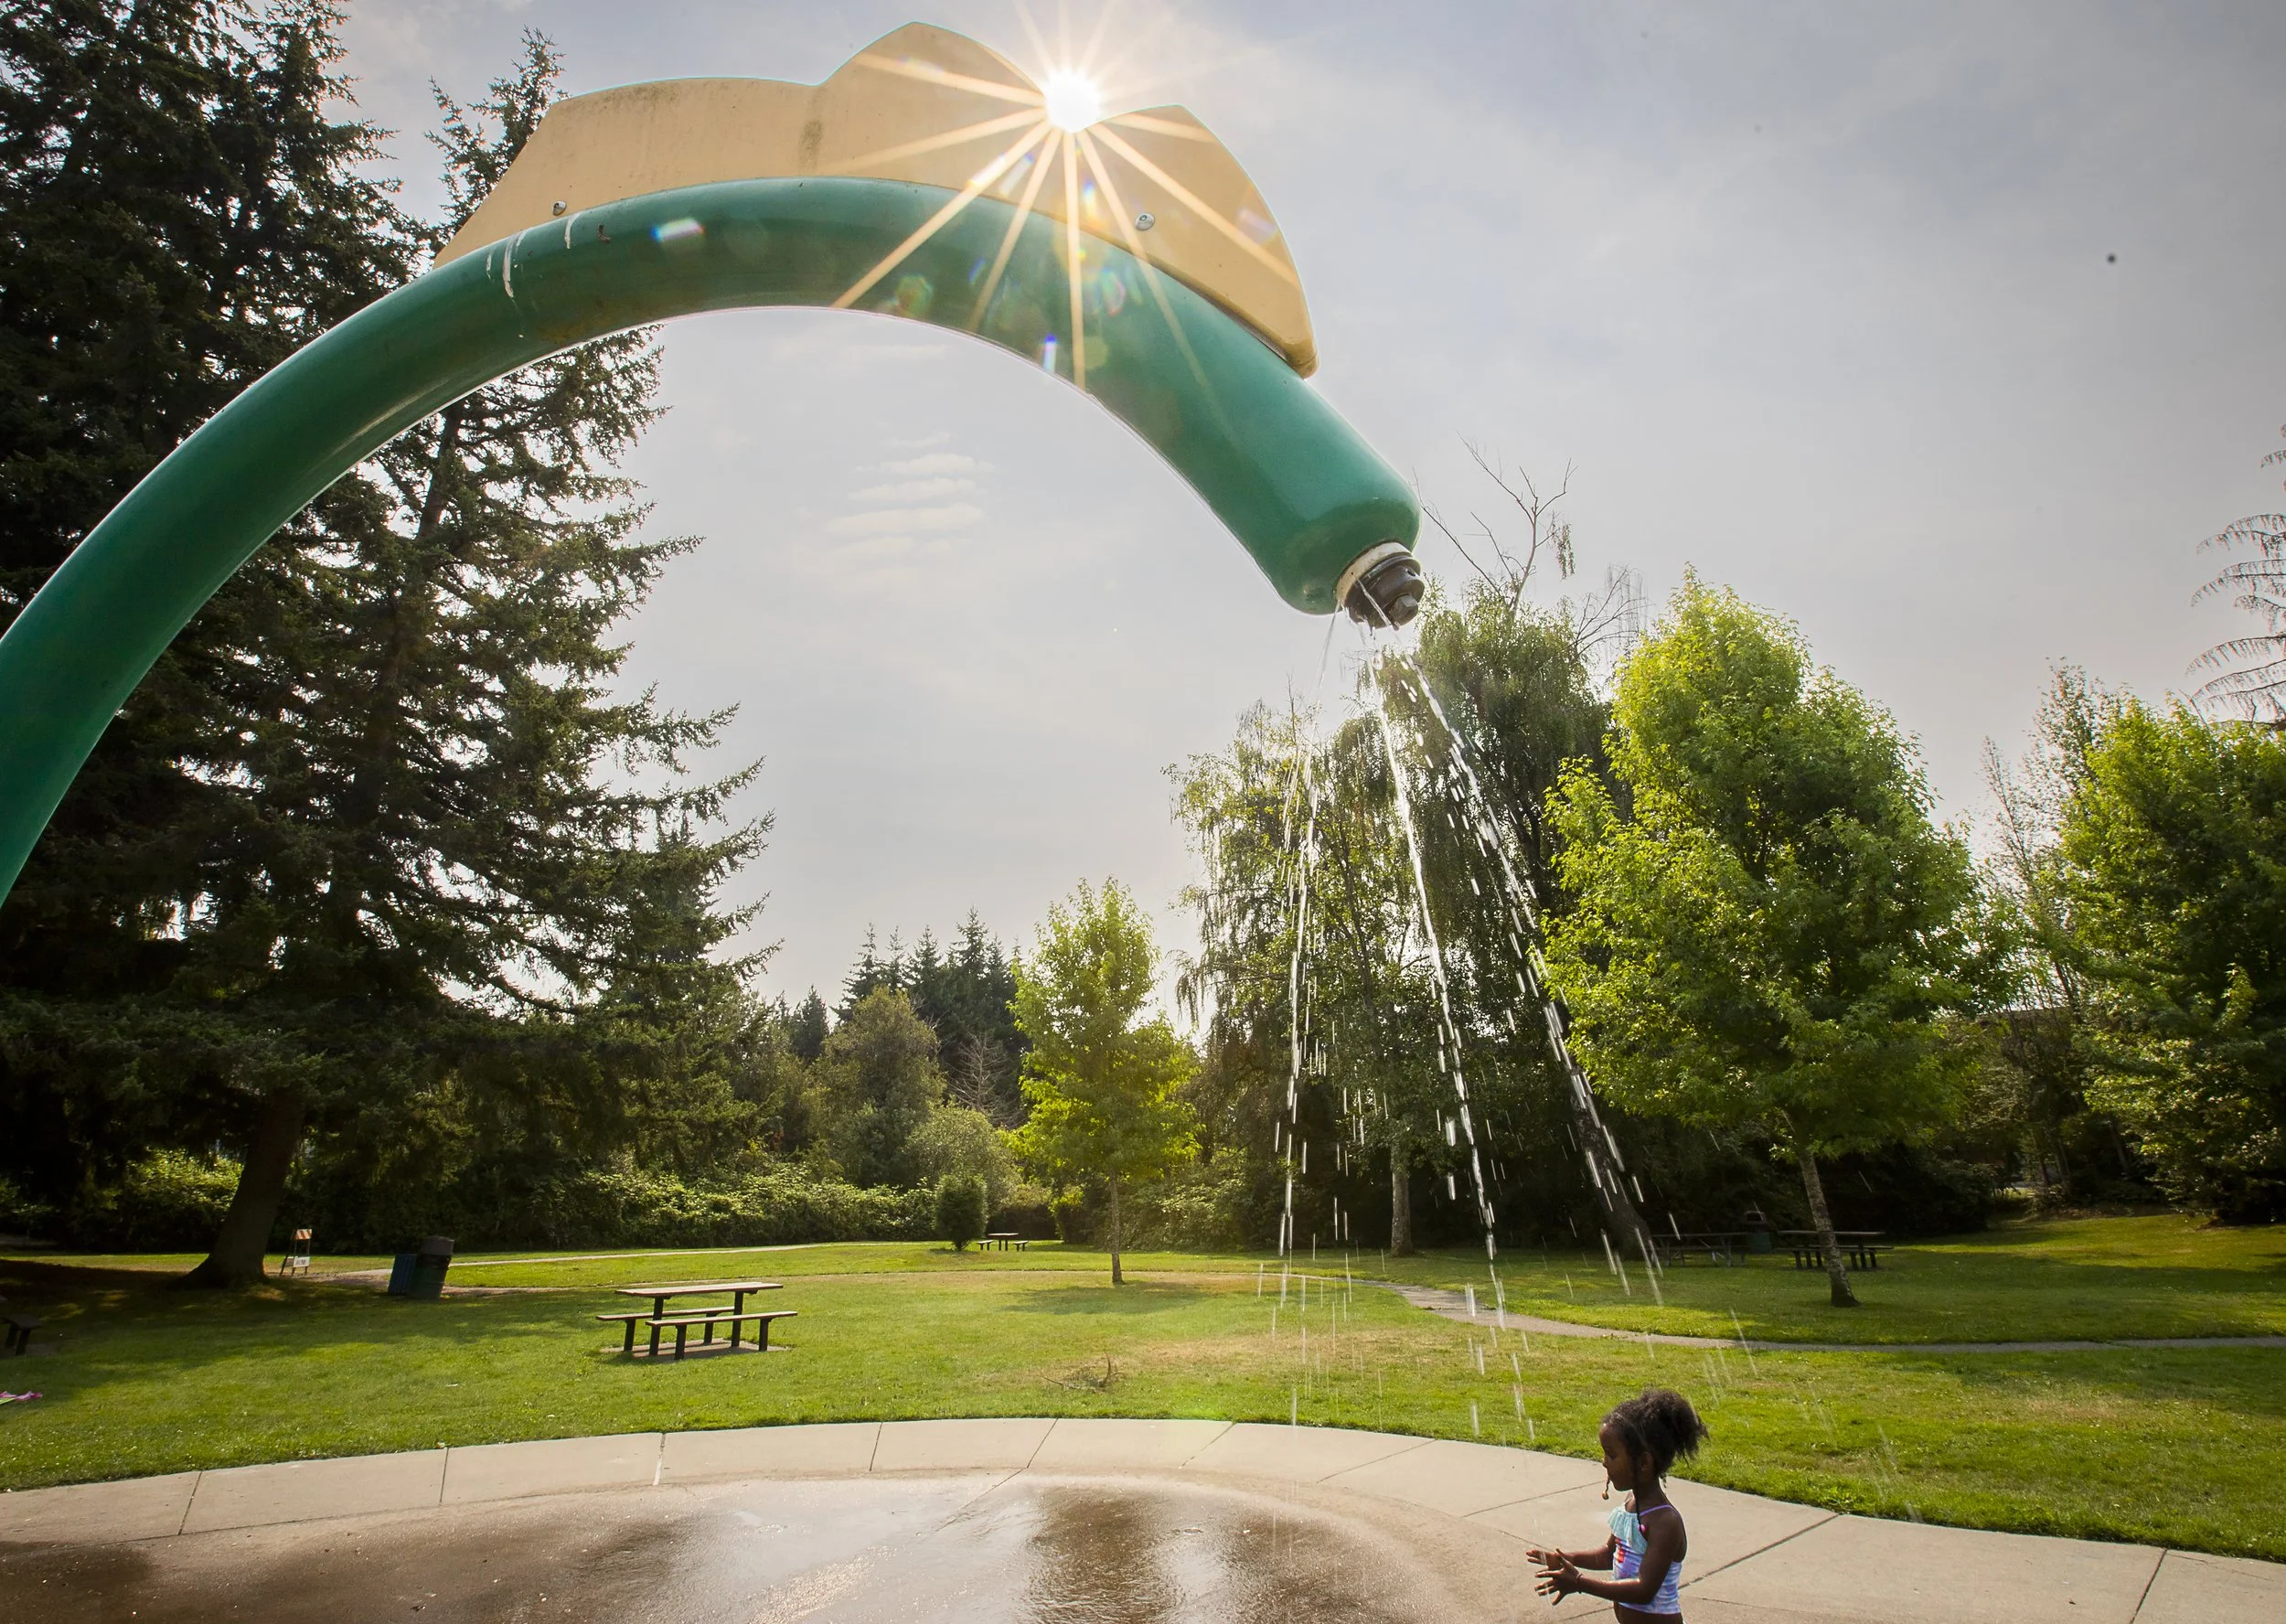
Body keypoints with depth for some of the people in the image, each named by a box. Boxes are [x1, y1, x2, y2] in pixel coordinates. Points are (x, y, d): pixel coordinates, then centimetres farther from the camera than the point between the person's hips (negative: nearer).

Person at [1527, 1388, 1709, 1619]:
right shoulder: (1630, 1504, 1)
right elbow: (1611, 1553, 16)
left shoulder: (1665, 1522, -25)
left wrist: (1579, 1583, -30)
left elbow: (1644, 1590, -29)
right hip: (1628, 1618, 8)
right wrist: (1566, 1559, 2)